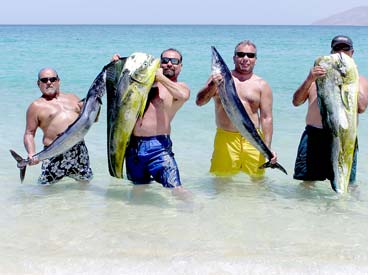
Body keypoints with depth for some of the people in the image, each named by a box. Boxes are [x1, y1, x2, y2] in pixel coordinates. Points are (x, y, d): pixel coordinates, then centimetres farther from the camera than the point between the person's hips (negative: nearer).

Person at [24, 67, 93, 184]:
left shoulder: (72, 98, 18)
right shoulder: (36, 106, 5)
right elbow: (29, 133, 1)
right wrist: (32, 154, -16)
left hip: (79, 149, 4)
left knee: (86, 180, 10)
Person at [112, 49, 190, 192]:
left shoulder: (180, 87, 2)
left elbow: (183, 95, -23)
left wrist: (161, 78, -14)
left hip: (158, 146, -5)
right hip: (133, 145, 6)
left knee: (176, 189, -16)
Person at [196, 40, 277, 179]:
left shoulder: (262, 85, 8)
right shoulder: (219, 78, 8)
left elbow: (266, 118, 2)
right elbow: (199, 102, 2)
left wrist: (268, 148, -7)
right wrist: (211, 86, -18)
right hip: (225, 139, 0)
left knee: (256, 179, -1)